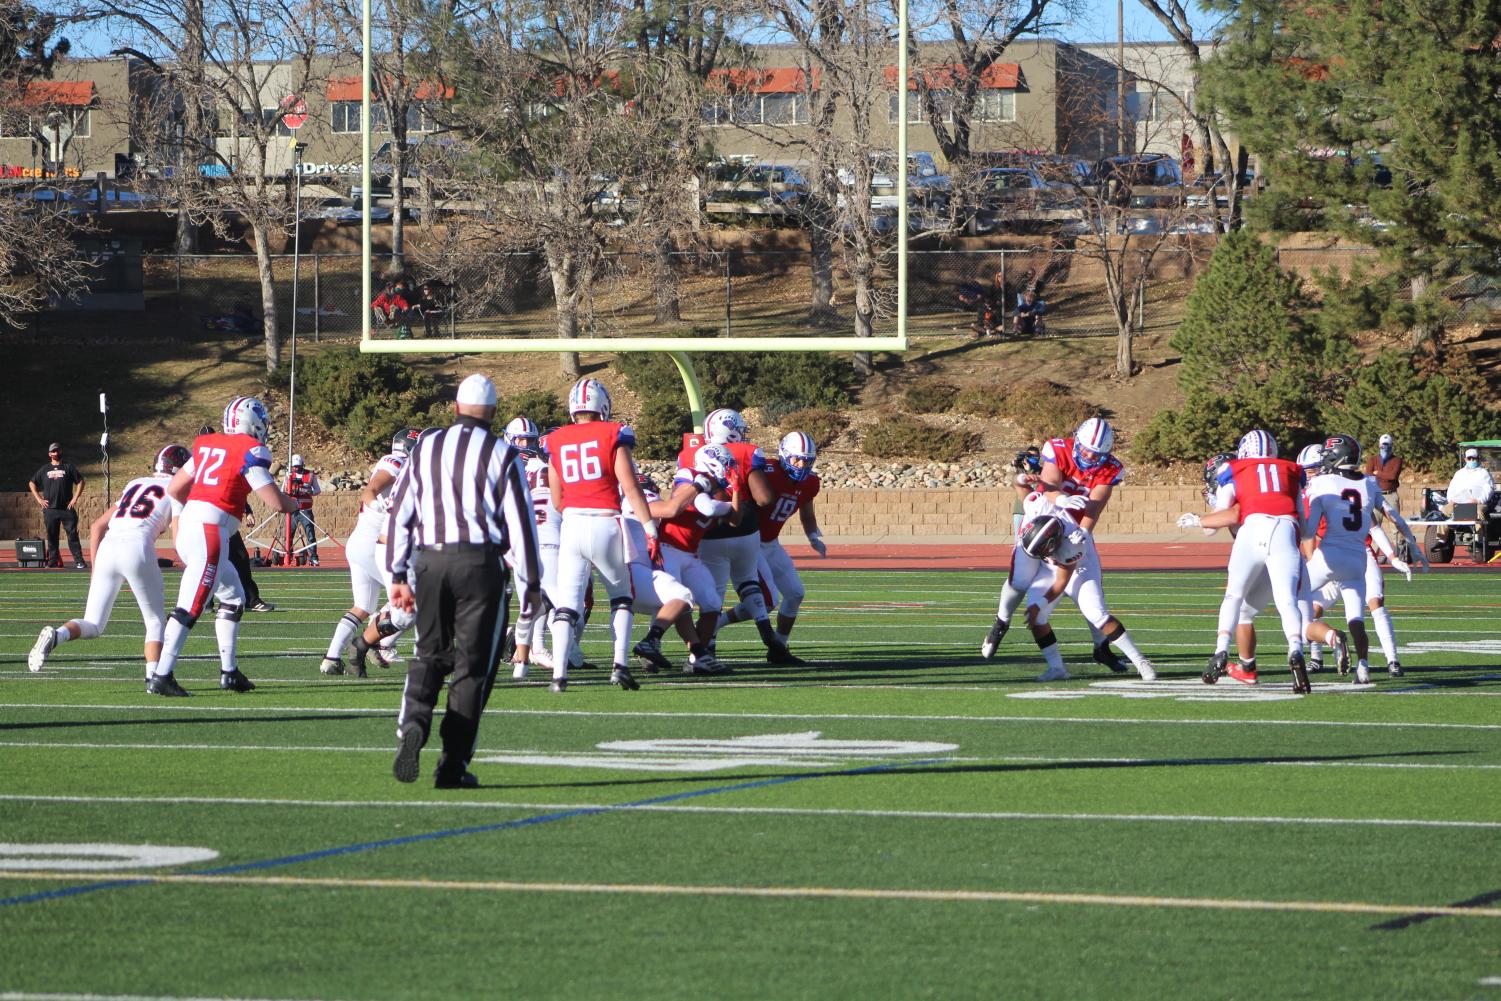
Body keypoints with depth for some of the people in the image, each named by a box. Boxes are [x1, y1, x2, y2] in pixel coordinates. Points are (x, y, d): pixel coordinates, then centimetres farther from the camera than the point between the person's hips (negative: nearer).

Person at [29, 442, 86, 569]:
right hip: (50, 509, 2)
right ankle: (53, 561, 10)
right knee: (51, 537, 4)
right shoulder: (44, 470, 12)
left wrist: (75, 499, -3)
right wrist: (39, 499, 7)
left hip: (67, 509, -2)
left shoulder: (68, 467, 6)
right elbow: (32, 483, 19)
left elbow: (80, 482, 6)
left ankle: (79, 561, -10)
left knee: (72, 534, -7)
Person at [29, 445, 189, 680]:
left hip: (108, 546, 5)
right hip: (138, 546, -5)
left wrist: (95, 569, 27)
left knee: (93, 626, 8)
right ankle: (153, 676, -1)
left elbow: (97, 526, 27)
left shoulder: (135, 485, 29)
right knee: (155, 619, 14)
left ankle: (56, 635, -21)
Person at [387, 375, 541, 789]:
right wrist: (531, 583, 6)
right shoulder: (501, 456, 0)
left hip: (430, 561, 3)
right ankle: (453, 766, 1)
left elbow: (399, 515, 8)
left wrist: (399, 576, 13)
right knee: (473, 664, 4)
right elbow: (520, 523, -1)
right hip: (481, 564, -3)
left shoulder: (424, 449, 9)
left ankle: (414, 720, -14)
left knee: (430, 655, 16)